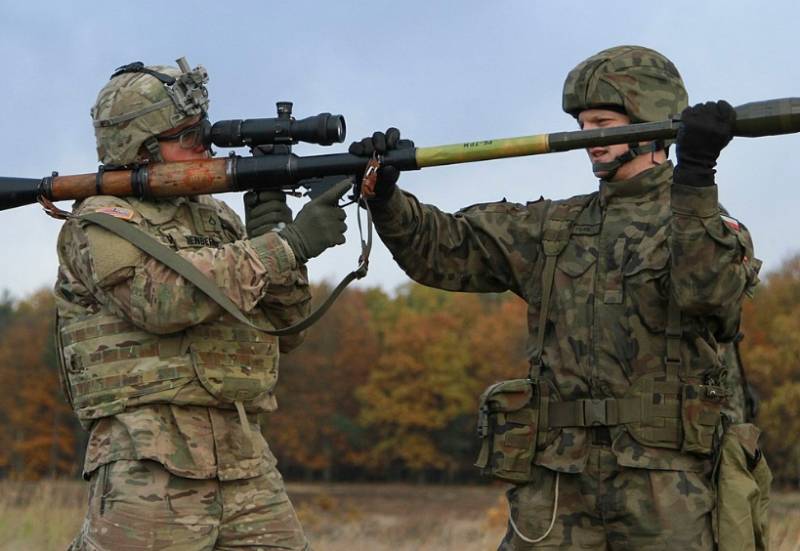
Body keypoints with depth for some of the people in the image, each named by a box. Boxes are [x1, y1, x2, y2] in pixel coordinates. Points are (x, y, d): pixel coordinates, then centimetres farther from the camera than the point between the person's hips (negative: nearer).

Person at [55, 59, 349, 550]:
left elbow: (284, 330, 17)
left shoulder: (217, 218, 20)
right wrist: (287, 245, -19)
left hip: (245, 459, 7)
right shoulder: (101, 222, -1)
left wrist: (270, 231, 1)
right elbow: (163, 295, -21)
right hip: (152, 460, -6)